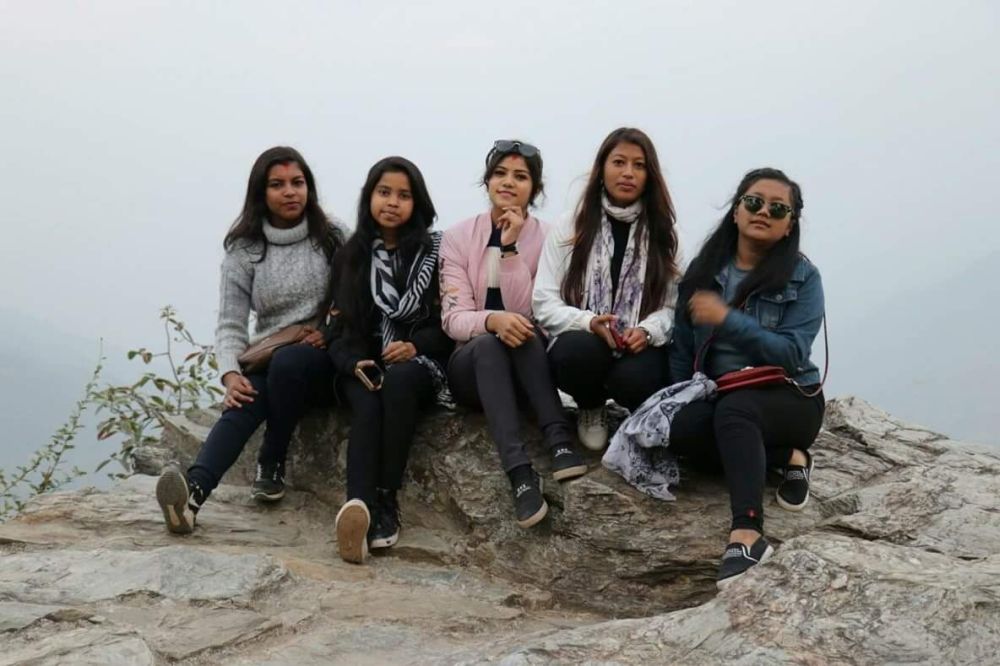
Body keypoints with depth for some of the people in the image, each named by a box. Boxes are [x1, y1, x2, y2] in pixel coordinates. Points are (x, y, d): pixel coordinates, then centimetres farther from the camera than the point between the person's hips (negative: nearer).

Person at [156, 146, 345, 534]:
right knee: (243, 404, -33)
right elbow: (231, 324, -2)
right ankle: (193, 491, -57)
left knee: (287, 363, -37)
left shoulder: (331, 238, 4)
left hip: (323, 359, -1)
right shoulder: (245, 251, 4)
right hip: (267, 360, 1)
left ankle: (272, 464, -17)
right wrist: (231, 374, -20)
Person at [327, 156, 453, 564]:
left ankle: (386, 501, -38)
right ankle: (359, 509, -56)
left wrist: (415, 346, -15)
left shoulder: (434, 251, 8)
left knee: (397, 381, -38)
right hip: (363, 366, 2)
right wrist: (354, 363, -11)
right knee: (367, 406, -33)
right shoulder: (352, 255, 15)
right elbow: (339, 325, 9)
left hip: (421, 362, -1)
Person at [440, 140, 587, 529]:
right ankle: (519, 472, -51)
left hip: (527, 368, 0)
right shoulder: (458, 238, 2)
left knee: (518, 329, -34)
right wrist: (492, 320, -31)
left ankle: (559, 440, -46)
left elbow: (527, 313, -11)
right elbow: (454, 319, -9)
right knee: (488, 342, -36)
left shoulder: (544, 239, 0)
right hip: (473, 363, 0)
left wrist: (511, 248, -18)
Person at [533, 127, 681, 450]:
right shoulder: (569, 228, 5)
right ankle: (591, 408, 0)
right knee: (580, 349, -37)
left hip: (638, 348, 0)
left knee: (633, 378, -36)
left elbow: (672, 305, 2)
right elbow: (545, 304, -1)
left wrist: (646, 331, -20)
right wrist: (589, 323, -20)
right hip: (582, 344, 0)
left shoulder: (661, 233, 9)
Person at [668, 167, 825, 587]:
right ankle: (788, 456, -15)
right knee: (680, 429, -31)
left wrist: (726, 318, -23)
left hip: (788, 397, -4)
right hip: (719, 393, 4)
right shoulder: (703, 269, 6)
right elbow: (682, 348, 11)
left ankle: (747, 535, -52)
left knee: (733, 409, -38)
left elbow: (791, 353, -16)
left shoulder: (802, 277, -5)